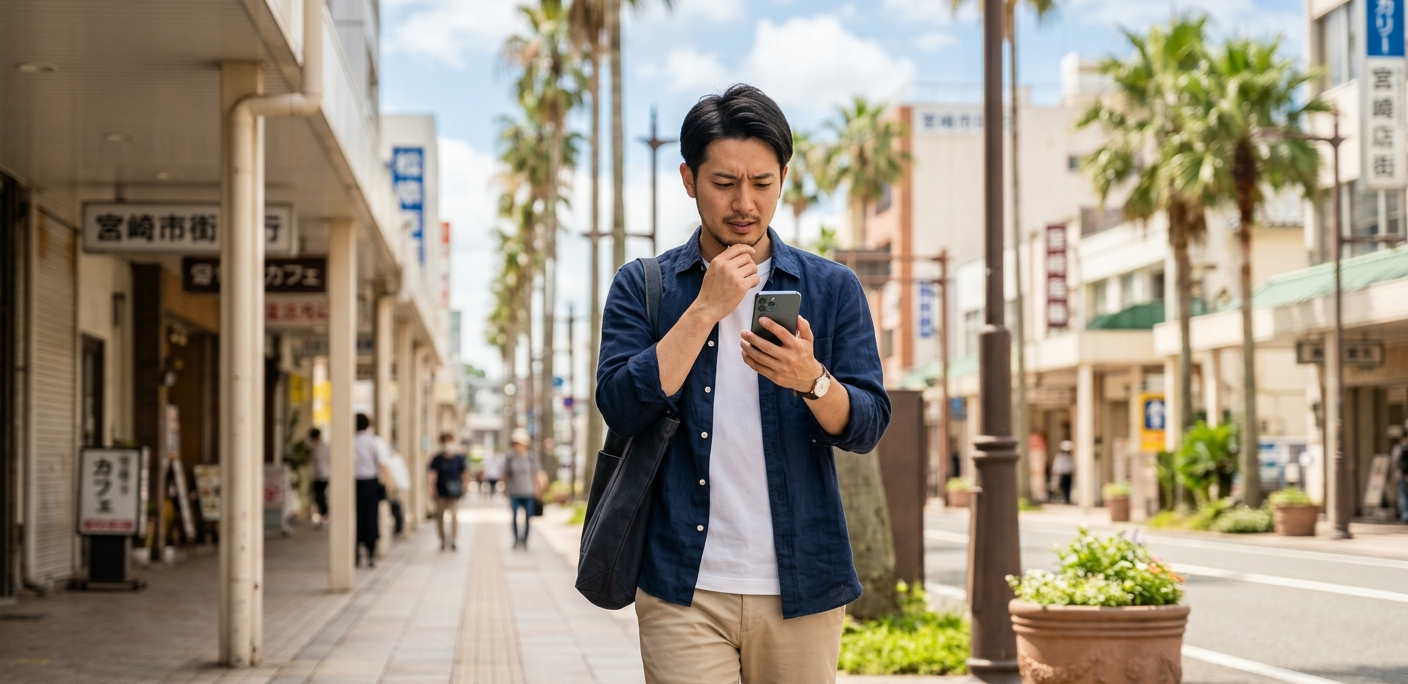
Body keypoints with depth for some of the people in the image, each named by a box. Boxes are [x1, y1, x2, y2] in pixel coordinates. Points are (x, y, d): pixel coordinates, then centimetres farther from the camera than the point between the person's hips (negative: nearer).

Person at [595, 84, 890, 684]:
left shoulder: (833, 289, 8)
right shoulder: (642, 287, 6)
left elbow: (867, 427, 0)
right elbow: (623, 408, -7)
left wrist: (811, 380, -21)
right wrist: (707, 308, -11)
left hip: (801, 589, 2)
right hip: (685, 590, -1)